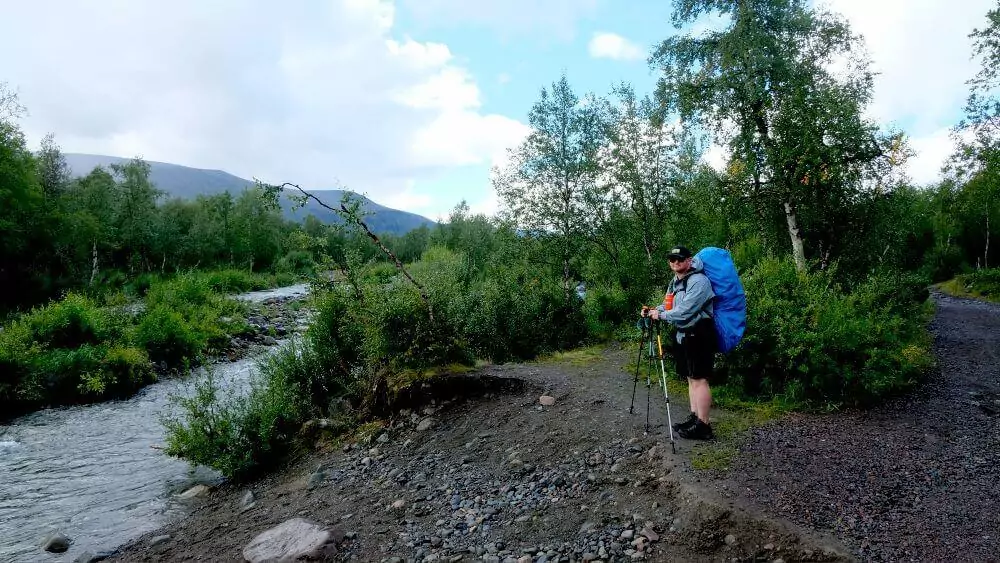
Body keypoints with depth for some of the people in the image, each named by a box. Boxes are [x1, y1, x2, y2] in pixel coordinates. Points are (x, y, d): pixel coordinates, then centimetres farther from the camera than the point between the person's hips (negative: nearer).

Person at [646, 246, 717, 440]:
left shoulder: (698, 281, -16)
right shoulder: (675, 281, 15)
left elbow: (685, 311, -22)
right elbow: (670, 305, 21)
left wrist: (661, 315, -12)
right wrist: (656, 310, 2)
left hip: (699, 335, -10)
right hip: (683, 335, 10)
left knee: (699, 379, -8)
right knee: (690, 378, 12)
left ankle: (703, 425, -5)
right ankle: (694, 418, 20)